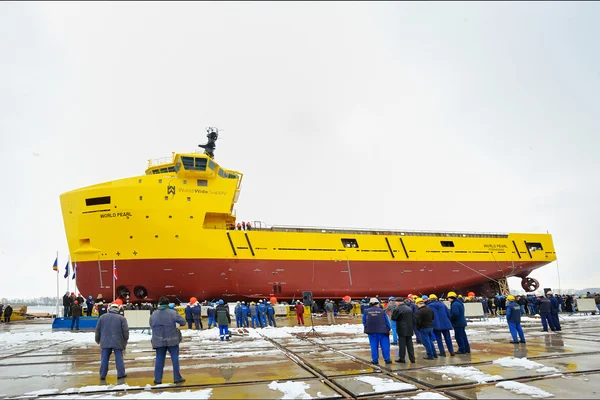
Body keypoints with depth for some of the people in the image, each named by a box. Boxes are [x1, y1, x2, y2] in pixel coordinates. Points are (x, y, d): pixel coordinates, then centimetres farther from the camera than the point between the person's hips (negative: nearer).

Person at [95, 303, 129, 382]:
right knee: (119, 358, 6)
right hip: (118, 342, -2)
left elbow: (98, 329, 9)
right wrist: (126, 339, 9)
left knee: (104, 359, 9)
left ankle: (102, 376, 13)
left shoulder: (102, 317, 3)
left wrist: (97, 339, 23)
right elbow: (125, 331, -7)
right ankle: (121, 374, 9)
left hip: (105, 342, 2)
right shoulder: (121, 318, -5)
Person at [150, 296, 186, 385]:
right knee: (175, 358, 6)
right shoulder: (173, 313, -10)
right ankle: (177, 378, 11)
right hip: (172, 340, -3)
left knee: (159, 359, 12)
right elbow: (183, 322, -6)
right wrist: (176, 324, 15)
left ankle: (158, 379, 16)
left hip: (159, 341, 3)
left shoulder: (153, 314, 0)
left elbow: (151, 326, 8)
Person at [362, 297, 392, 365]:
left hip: (371, 331, 1)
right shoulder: (382, 311, -5)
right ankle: (387, 359, 11)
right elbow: (387, 321, -1)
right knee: (385, 345, 9)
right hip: (382, 331, -1)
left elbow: (364, 321, 5)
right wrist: (388, 329, 11)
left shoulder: (366, 311, -1)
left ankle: (375, 360, 9)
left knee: (373, 346, 8)